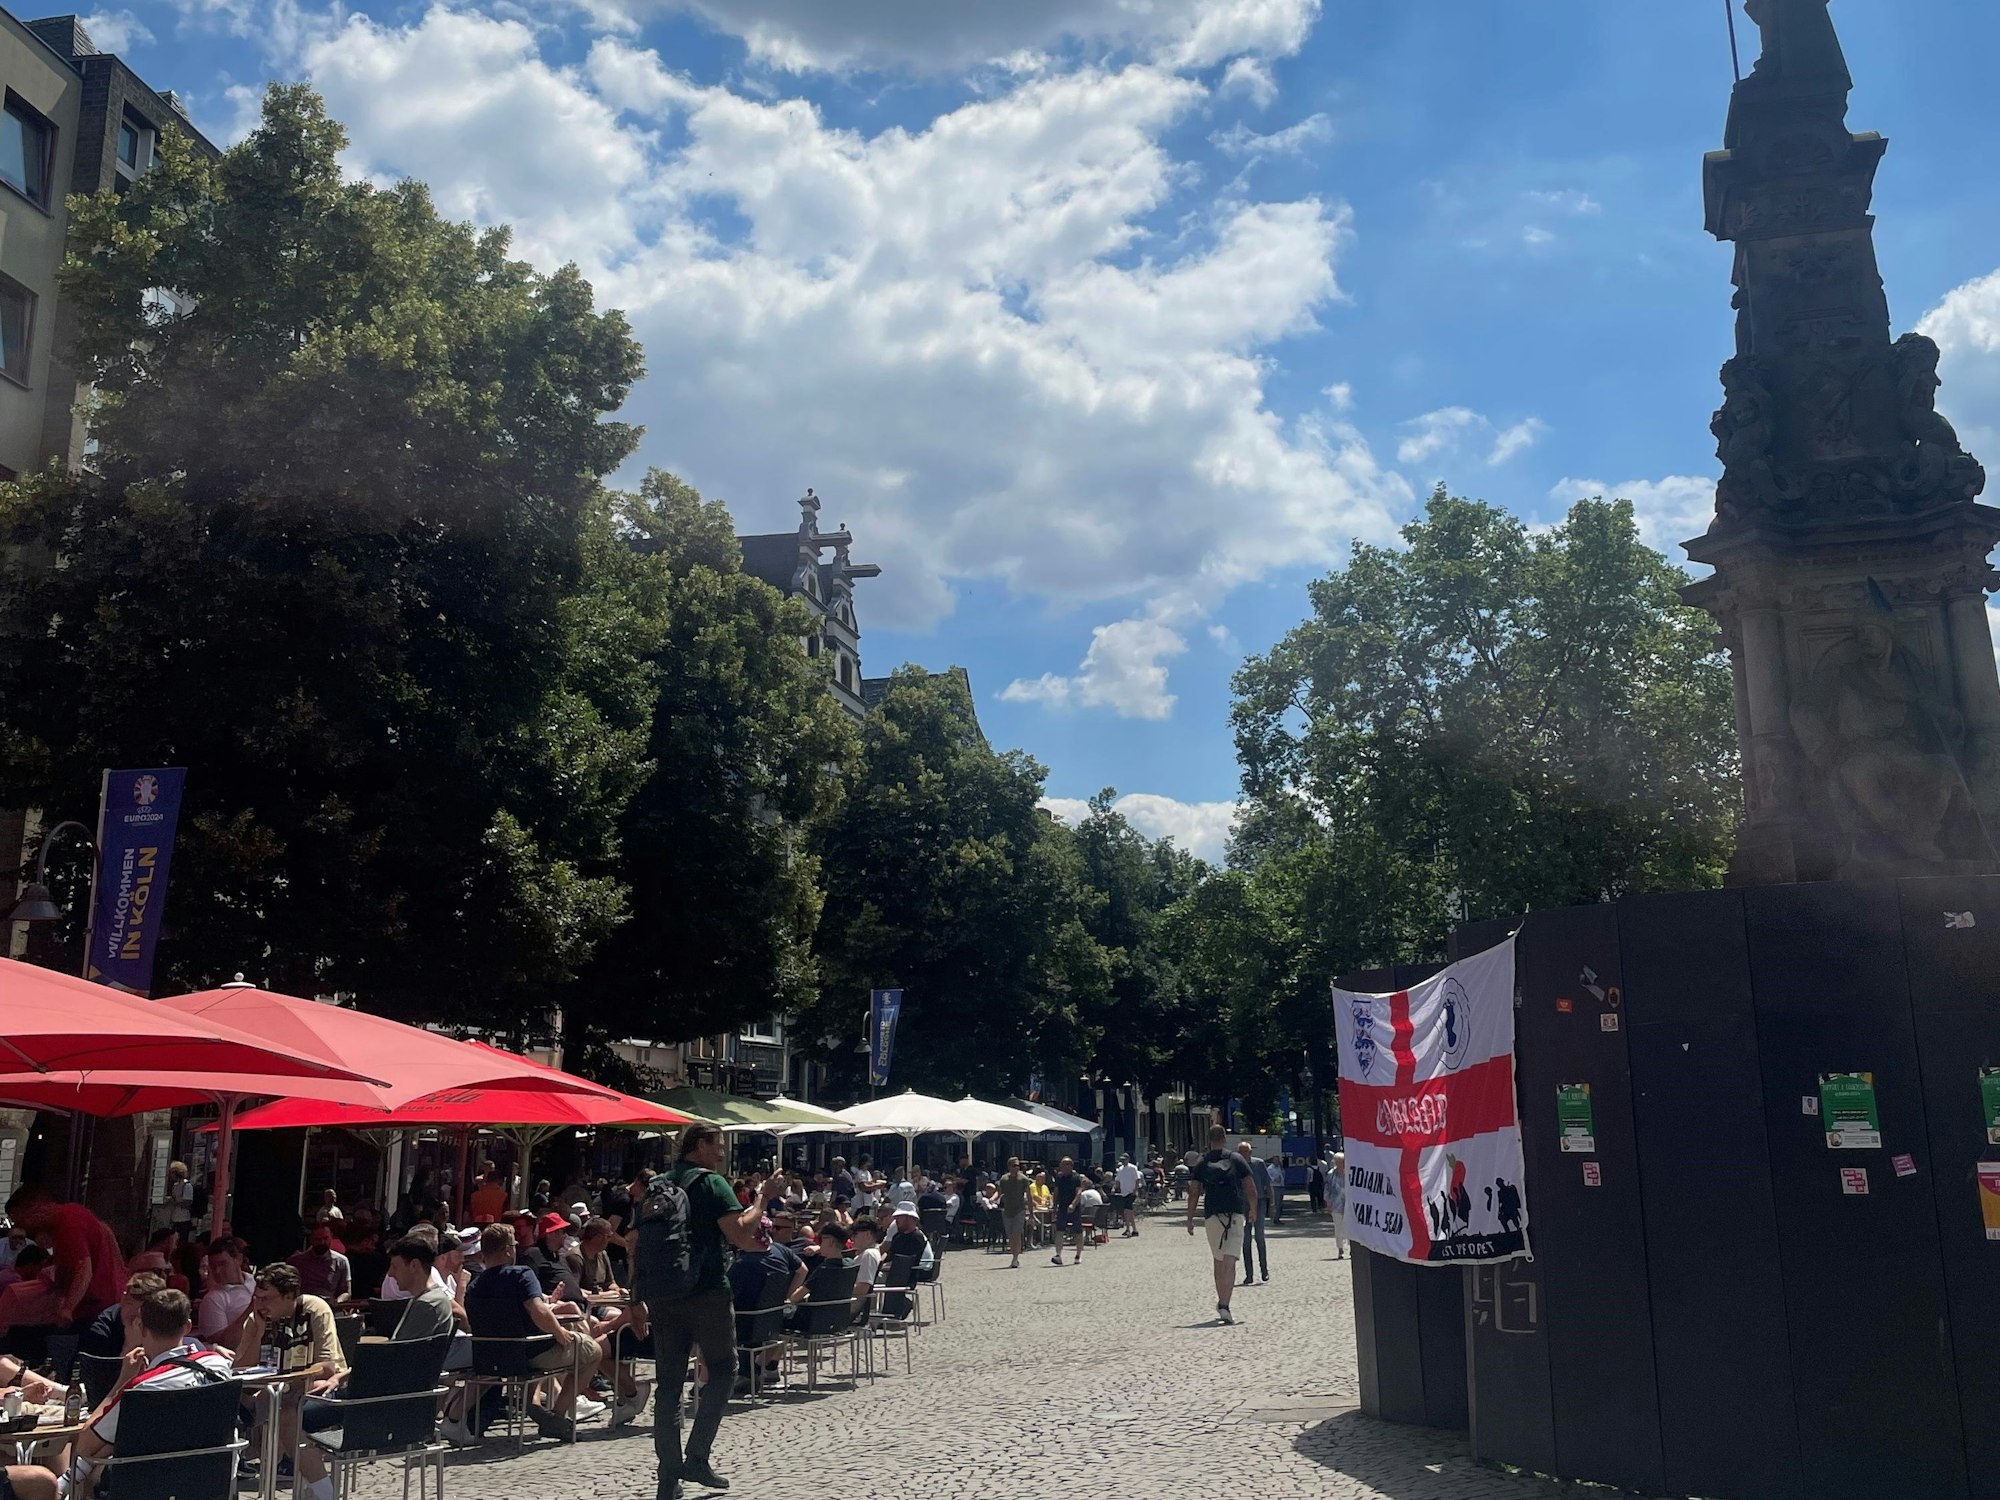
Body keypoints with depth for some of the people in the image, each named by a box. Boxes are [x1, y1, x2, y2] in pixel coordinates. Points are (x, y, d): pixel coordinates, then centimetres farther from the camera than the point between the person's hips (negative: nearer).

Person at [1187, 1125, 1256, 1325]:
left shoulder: (1202, 1164, 5)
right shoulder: (1237, 1160, 3)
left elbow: (1194, 1192, 0)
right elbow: (1249, 1187, 4)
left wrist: (1190, 1219, 4)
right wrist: (1253, 1209, 19)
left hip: (1212, 1216, 2)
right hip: (1235, 1215, -2)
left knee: (1218, 1263, 17)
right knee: (1230, 1263, -8)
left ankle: (1221, 1304, 23)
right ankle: (1224, 1306, -20)